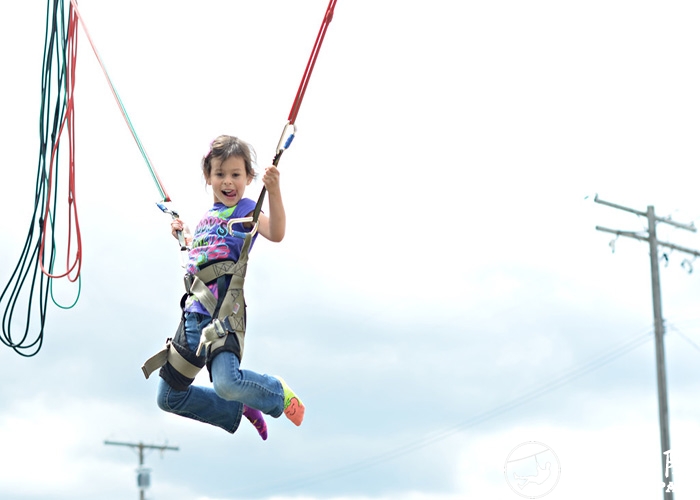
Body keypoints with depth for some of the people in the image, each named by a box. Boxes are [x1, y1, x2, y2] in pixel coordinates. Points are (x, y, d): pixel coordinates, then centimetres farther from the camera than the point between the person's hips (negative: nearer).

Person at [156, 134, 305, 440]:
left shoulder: (246, 209, -2)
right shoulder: (208, 217, 18)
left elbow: (275, 233, -25)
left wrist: (274, 192, -36)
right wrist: (184, 236, 33)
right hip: (194, 311, 7)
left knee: (227, 383, -31)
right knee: (169, 397, 10)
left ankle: (278, 394, 2)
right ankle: (239, 412, 28)